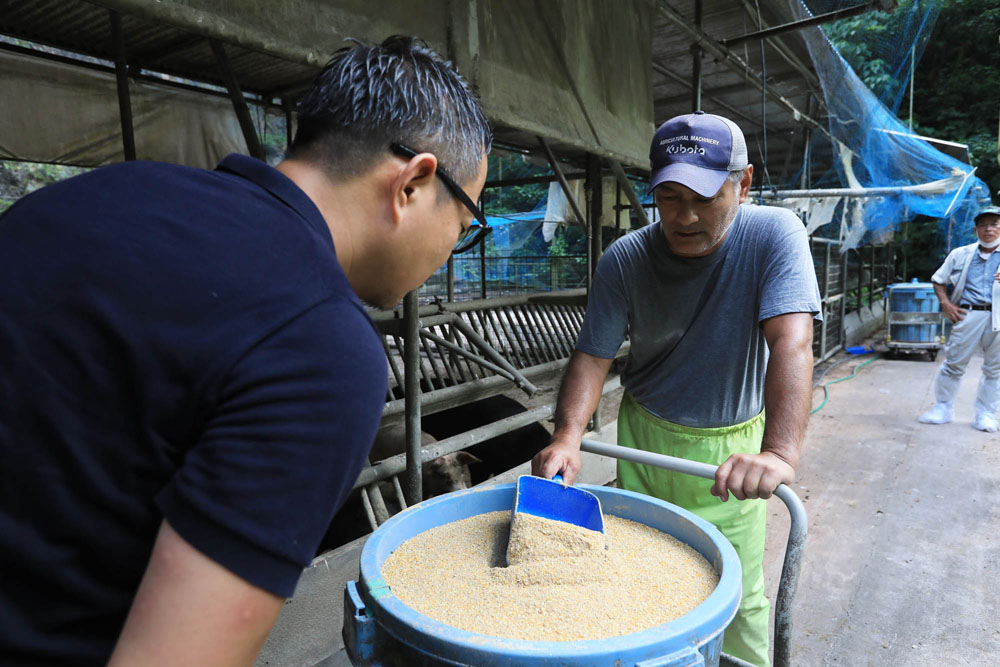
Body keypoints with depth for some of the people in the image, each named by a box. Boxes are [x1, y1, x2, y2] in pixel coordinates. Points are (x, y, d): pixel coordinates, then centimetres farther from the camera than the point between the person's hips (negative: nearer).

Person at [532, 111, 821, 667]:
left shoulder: (773, 235, -17)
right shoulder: (624, 260, -13)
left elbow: (791, 343, -29)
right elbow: (592, 355, -16)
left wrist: (779, 452, -44)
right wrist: (567, 438, -33)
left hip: (733, 448, -1)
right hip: (645, 439, 1)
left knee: (738, 599, 7)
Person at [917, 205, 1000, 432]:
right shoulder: (960, 254, 12)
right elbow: (938, 280, 18)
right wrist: (945, 303, 2)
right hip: (969, 315, 0)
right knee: (954, 363, 1)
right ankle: (943, 408, 13)